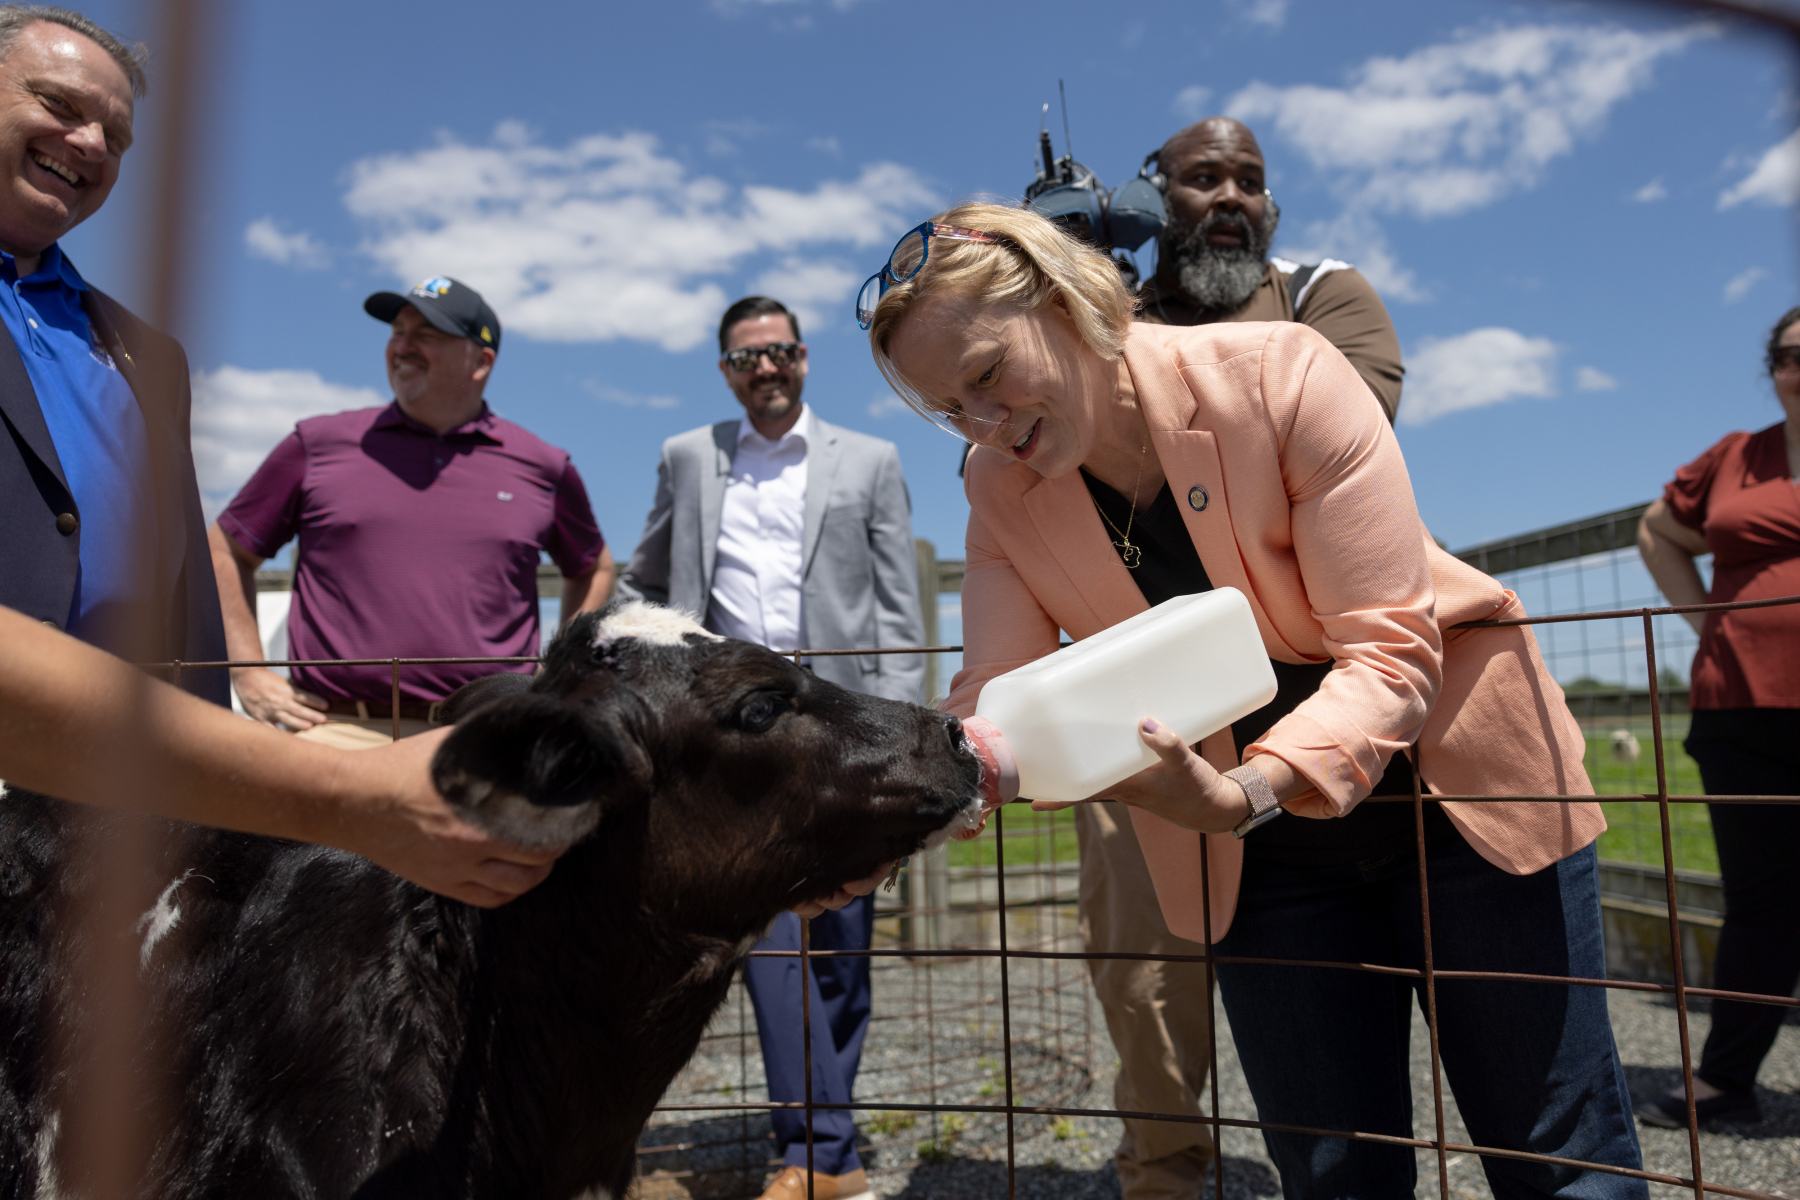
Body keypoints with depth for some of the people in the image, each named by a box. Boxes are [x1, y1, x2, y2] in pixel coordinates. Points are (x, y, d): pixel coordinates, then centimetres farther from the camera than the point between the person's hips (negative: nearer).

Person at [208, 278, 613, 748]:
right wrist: (251, 676, 8)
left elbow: (594, 570, 23)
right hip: (337, 731, 0)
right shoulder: (319, 445, 9)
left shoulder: (541, 467, 10)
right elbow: (225, 551, 17)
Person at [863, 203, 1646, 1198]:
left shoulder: (1279, 371, -21)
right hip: (1255, 857, 3)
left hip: (1460, 791, -2)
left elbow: (1389, 649, -24)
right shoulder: (1000, 492, -6)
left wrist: (1246, 793, -40)